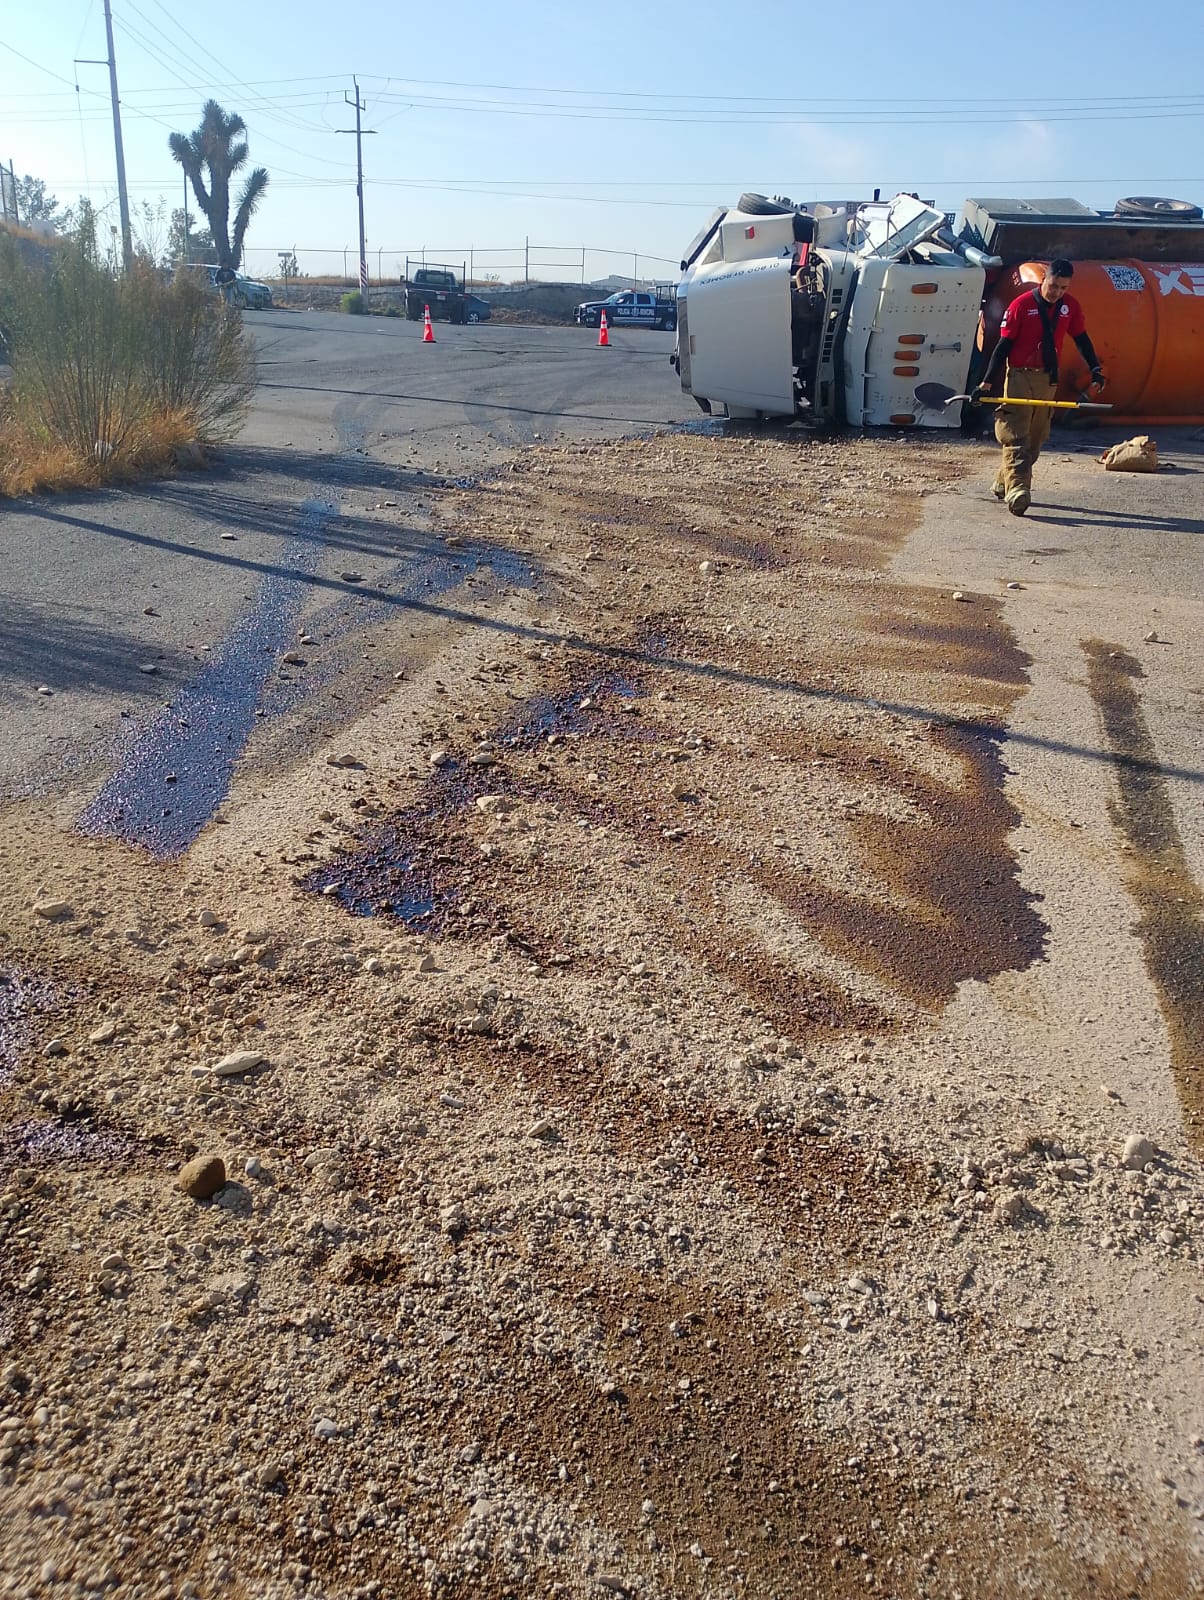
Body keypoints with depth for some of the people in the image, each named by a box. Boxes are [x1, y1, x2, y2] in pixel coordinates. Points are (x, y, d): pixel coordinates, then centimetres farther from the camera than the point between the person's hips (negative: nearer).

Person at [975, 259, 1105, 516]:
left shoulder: (1070, 306, 4)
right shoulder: (1021, 304, -9)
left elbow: (1082, 339, 14)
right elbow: (1003, 345, -8)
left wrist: (1095, 370, 7)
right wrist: (987, 382, -13)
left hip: (1048, 379, 6)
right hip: (1019, 376, -5)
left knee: (1035, 438, 9)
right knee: (1016, 437, -13)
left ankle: (1003, 485, 21)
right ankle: (1016, 492, -21)